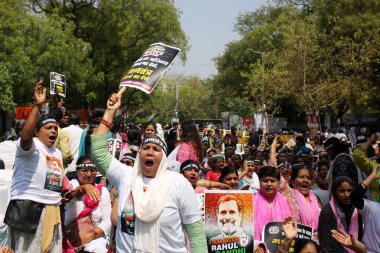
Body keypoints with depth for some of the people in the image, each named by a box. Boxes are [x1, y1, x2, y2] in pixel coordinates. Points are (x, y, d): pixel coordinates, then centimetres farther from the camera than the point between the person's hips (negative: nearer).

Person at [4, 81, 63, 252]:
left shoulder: (57, 153, 20)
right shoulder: (31, 145, -6)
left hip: (52, 209, 8)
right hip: (28, 208, -8)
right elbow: (25, 135, -30)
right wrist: (37, 105, -34)